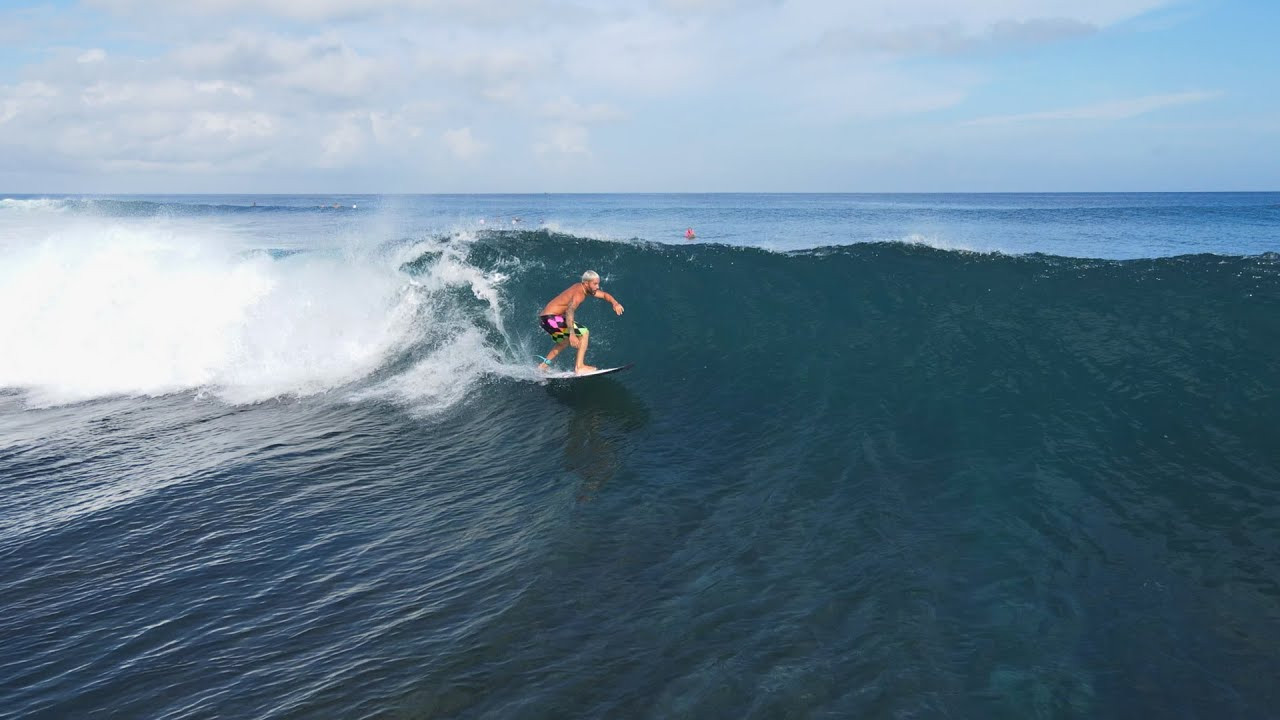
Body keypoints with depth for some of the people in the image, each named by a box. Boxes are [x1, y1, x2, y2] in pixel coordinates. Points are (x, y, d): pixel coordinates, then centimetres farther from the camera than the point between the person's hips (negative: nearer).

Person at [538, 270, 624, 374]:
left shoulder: (585, 288, 9)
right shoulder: (579, 293, -21)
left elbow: (604, 295, 19)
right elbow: (569, 311, -36)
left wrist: (615, 303, -2)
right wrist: (572, 334, -46)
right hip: (550, 318, -10)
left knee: (565, 342, 30)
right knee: (584, 333, -10)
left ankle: (542, 367, 31)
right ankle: (579, 367, -13)